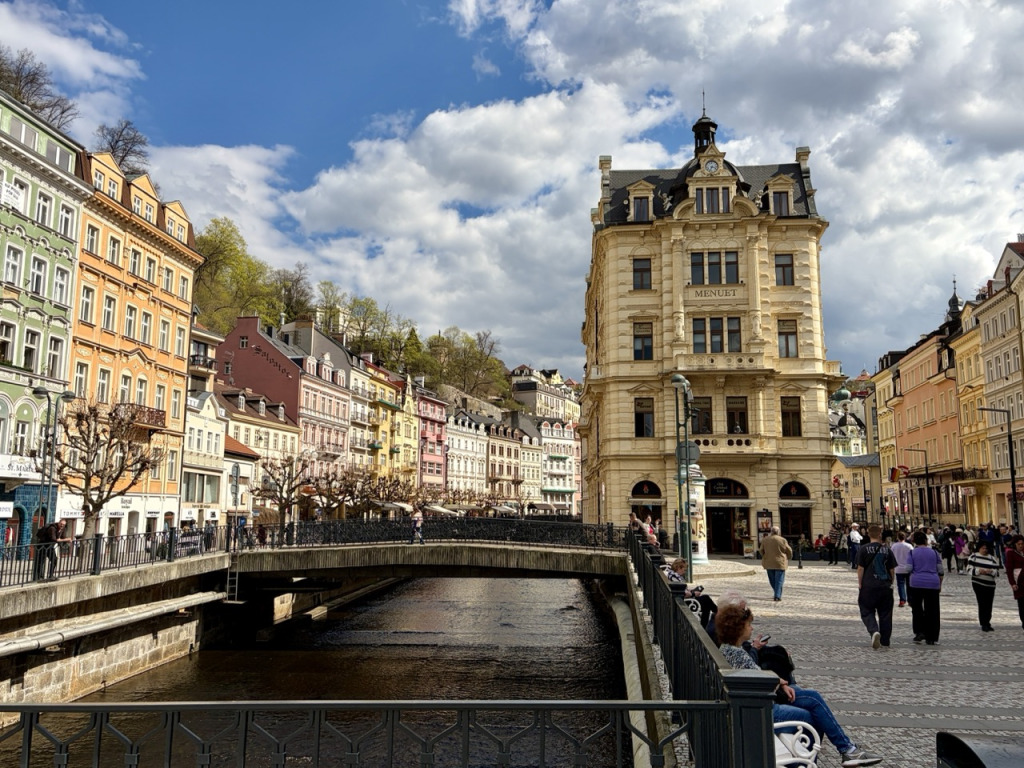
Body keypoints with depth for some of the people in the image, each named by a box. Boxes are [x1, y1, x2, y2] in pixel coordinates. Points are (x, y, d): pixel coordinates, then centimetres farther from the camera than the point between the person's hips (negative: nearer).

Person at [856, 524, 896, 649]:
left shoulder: (864, 549, -5)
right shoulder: (887, 550, 3)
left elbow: (860, 569, -6)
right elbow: (892, 570, 7)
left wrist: (860, 585, 2)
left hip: (869, 587, -3)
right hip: (886, 587, 3)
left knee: (867, 611, 5)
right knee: (885, 613, 10)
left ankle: (874, 631, -22)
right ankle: (885, 641, 15)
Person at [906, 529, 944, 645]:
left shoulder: (912, 553, 2)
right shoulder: (934, 552, 6)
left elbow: (908, 569, -4)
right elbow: (940, 571, 6)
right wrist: (940, 585, 17)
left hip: (917, 583, -1)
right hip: (933, 583, 1)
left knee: (917, 608, 12)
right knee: (931, 610, 7)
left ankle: (919, 632, 0)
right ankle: (931, 638, 9)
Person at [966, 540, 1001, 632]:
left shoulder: (992, 558, 10)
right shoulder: (973, 556, 4)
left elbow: (997, 571, 6)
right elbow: (969, 569, -2)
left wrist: (990, 571, -16)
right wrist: (978, 571, -19)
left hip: (990, 584, 3)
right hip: (977, 583, -3)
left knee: (988, 605, 7)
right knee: (982, 604, -8)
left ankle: (987, 623, 21)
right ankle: (984, 624, -3)